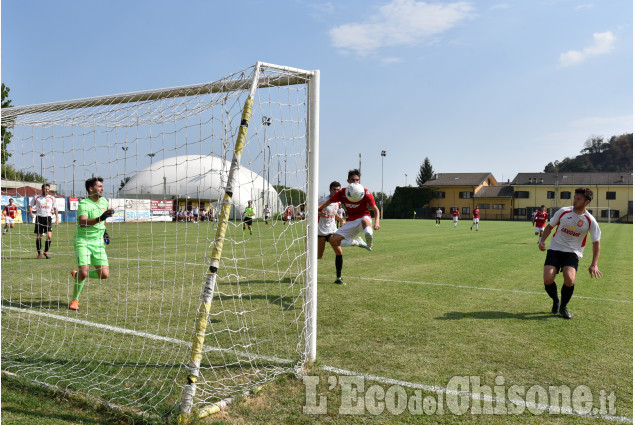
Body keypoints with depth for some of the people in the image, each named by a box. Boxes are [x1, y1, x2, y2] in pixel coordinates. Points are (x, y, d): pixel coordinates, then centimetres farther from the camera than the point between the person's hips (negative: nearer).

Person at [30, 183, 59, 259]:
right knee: (38, 237, 1)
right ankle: (39, 253, 14)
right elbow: (30, 206, 10)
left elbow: (55, 208, 17)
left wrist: (57, 218, 8)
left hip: (48, 217, 0)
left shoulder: (52, 198, 10)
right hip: (39, 217, 0)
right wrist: (31, 213, -9)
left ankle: (46, 251, 8)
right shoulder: (36, 197, 6)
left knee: (49, 236, -12)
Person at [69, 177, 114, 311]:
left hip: (98, 242, 6)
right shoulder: (83, 203, -12)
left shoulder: (104, 202, 9)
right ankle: (74, 300, 6)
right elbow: (82, 222, -31)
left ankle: (77, 275, 25)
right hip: (83, 241, -6)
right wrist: (100, 218, -42)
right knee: (84, 272, -19)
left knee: (104, 275, -3)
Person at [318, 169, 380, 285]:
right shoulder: (342, 192, 1)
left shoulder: (365, 192, -8)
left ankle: (369, 243, -78)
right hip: (350, 222, 4)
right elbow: (328, 201, 6)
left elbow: (375, 209, -5)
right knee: (333, 240, -8)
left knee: (365, 221, -41)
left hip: (363, 218, -4)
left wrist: (376, 222, -23)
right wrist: (317, 208, -13)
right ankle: (339, 277, 3)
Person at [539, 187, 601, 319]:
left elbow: (596, 243, 3)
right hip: (554, 249, 1)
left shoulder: (590, 221, -5)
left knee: (569, 279, -26)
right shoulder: (563, 212, -3)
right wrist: (542, 241, -4)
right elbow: (550, 226, 12)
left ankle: (563, 306, 4)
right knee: (547, 279, -17)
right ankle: (555, 301, 18)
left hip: (573, 253, -1)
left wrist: (594, 265, -6)